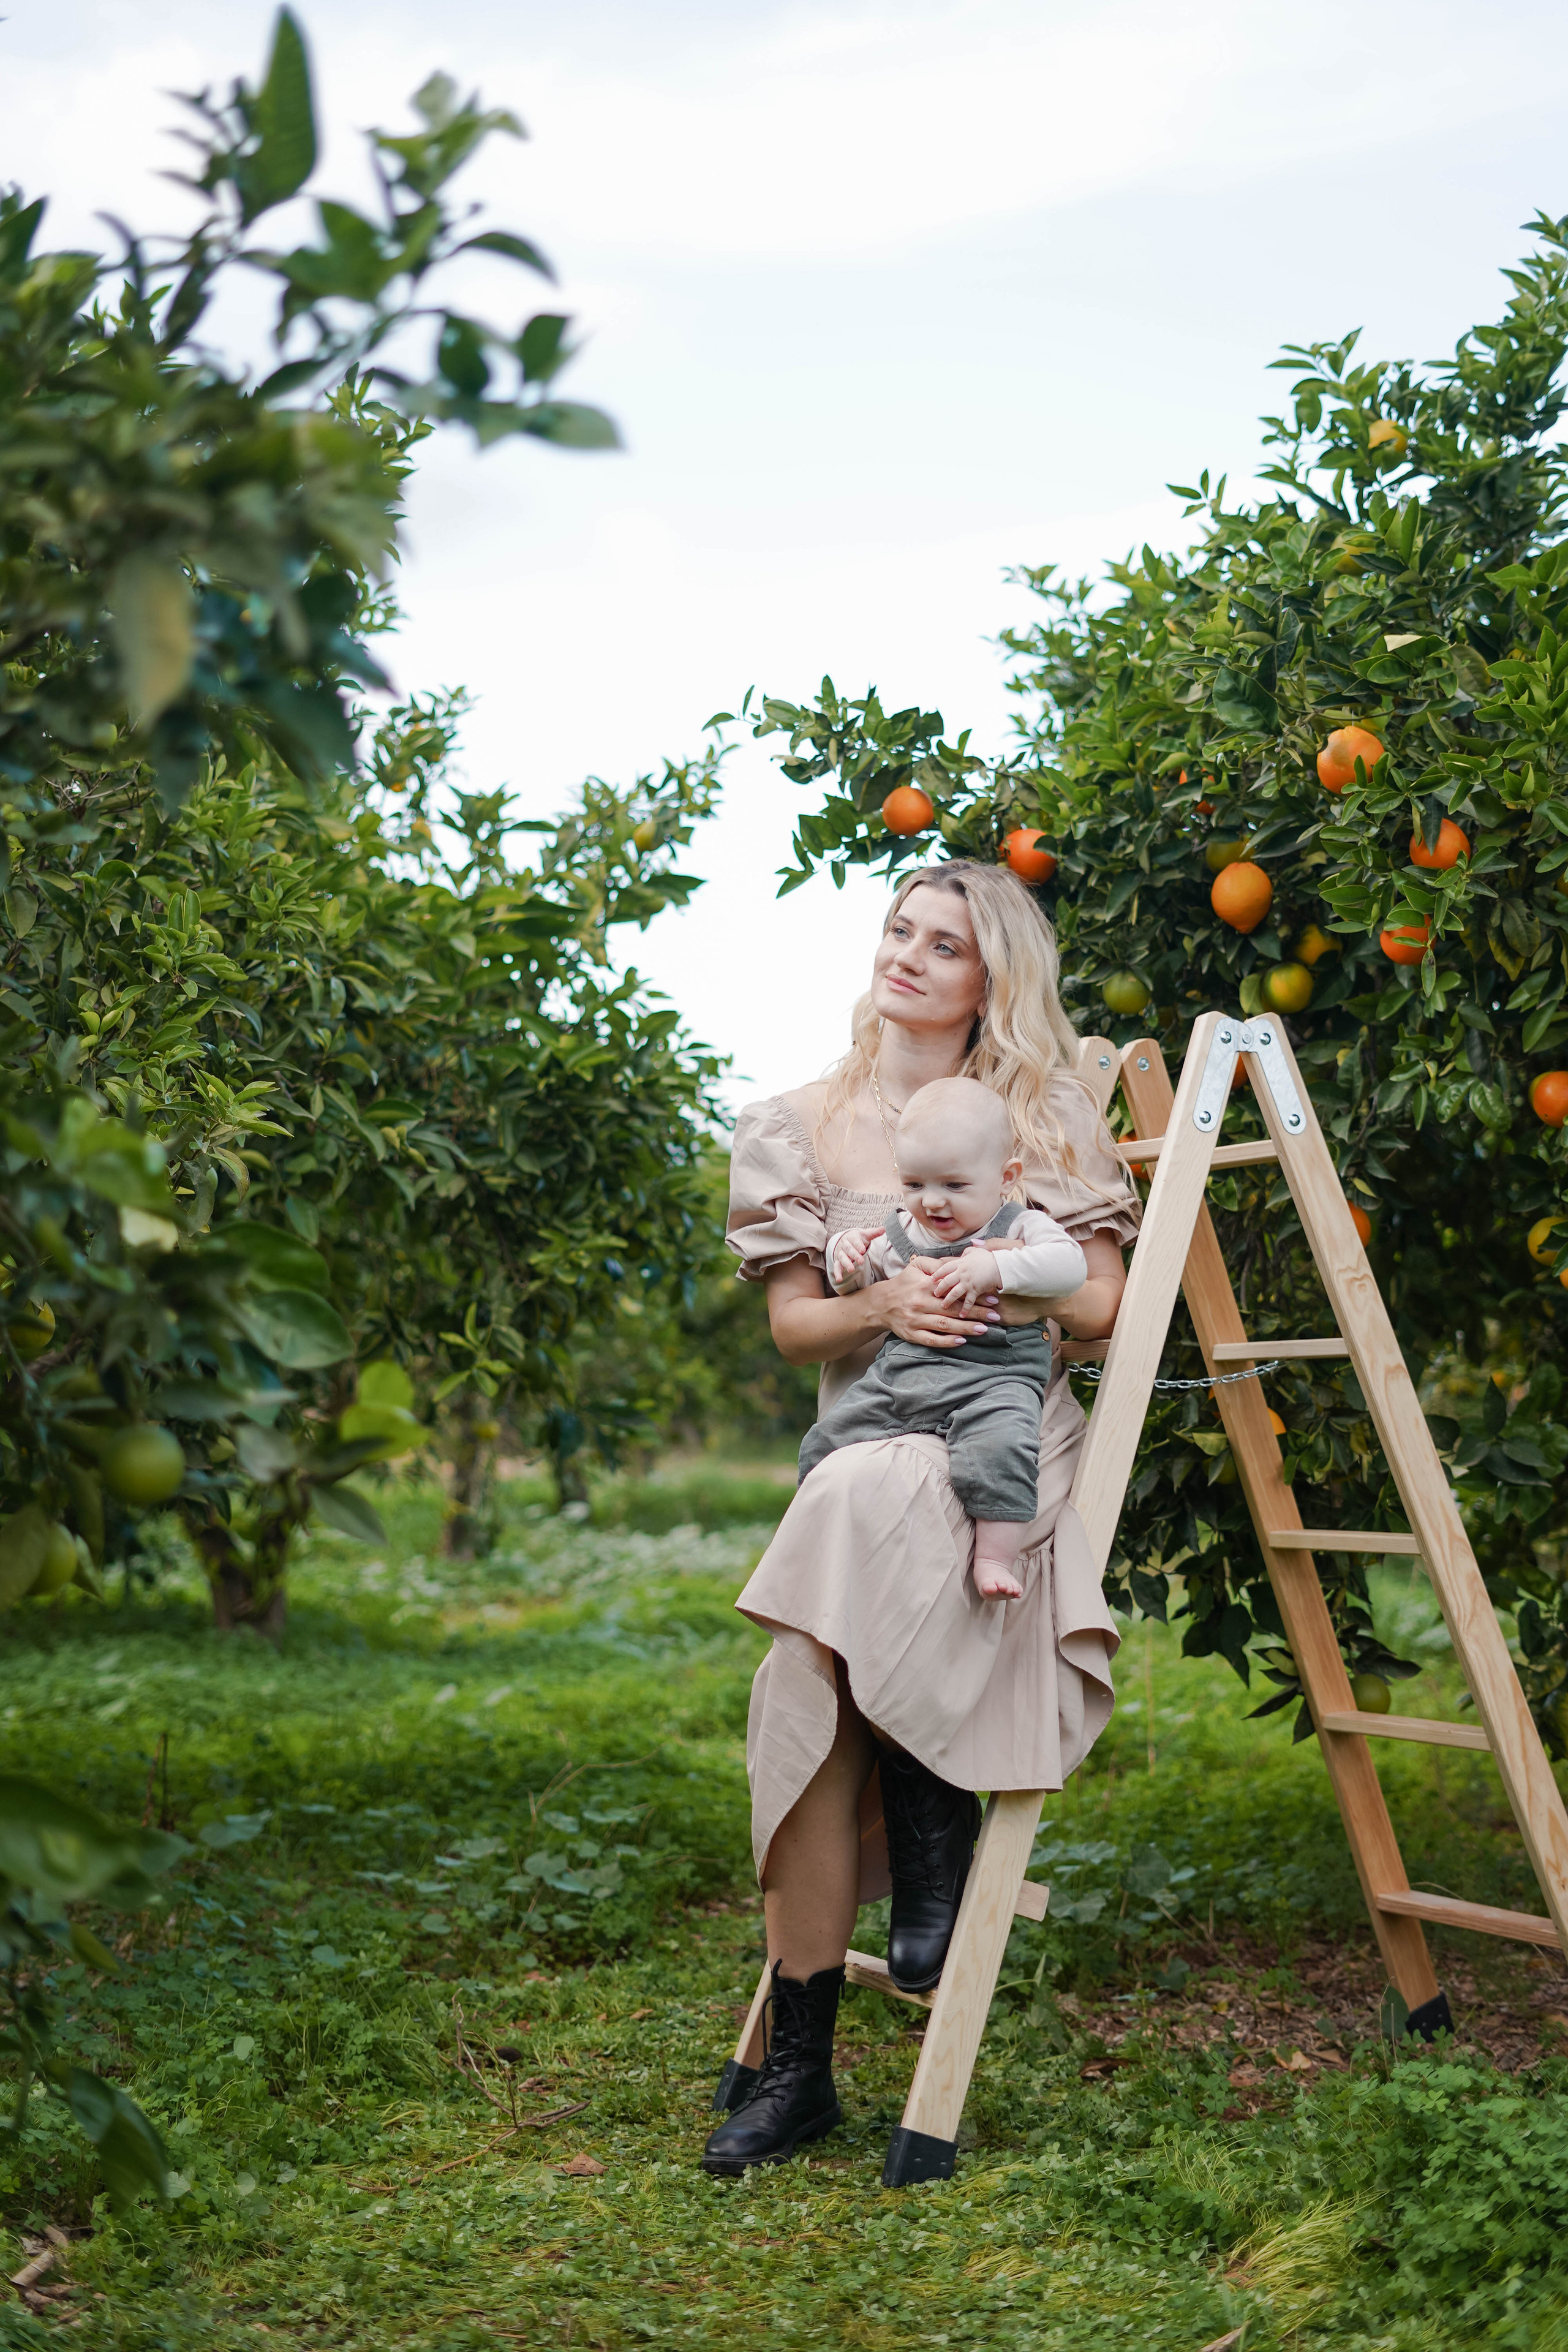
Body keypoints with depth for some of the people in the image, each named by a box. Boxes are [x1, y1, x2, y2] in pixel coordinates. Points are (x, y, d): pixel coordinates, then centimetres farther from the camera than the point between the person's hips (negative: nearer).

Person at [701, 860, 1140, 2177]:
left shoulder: (1049, 1114, 10)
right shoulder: (797, 1128, 13)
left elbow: (1101, 1307, 7)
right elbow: (795, 1327, 10)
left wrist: (990, 1287, -12)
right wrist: (885, 1307, -11)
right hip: (867, 1454, 2)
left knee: (872, 1507, -38)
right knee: (811, 1700, -24)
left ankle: (934, 1857, -19)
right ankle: (796, 2060, -14)